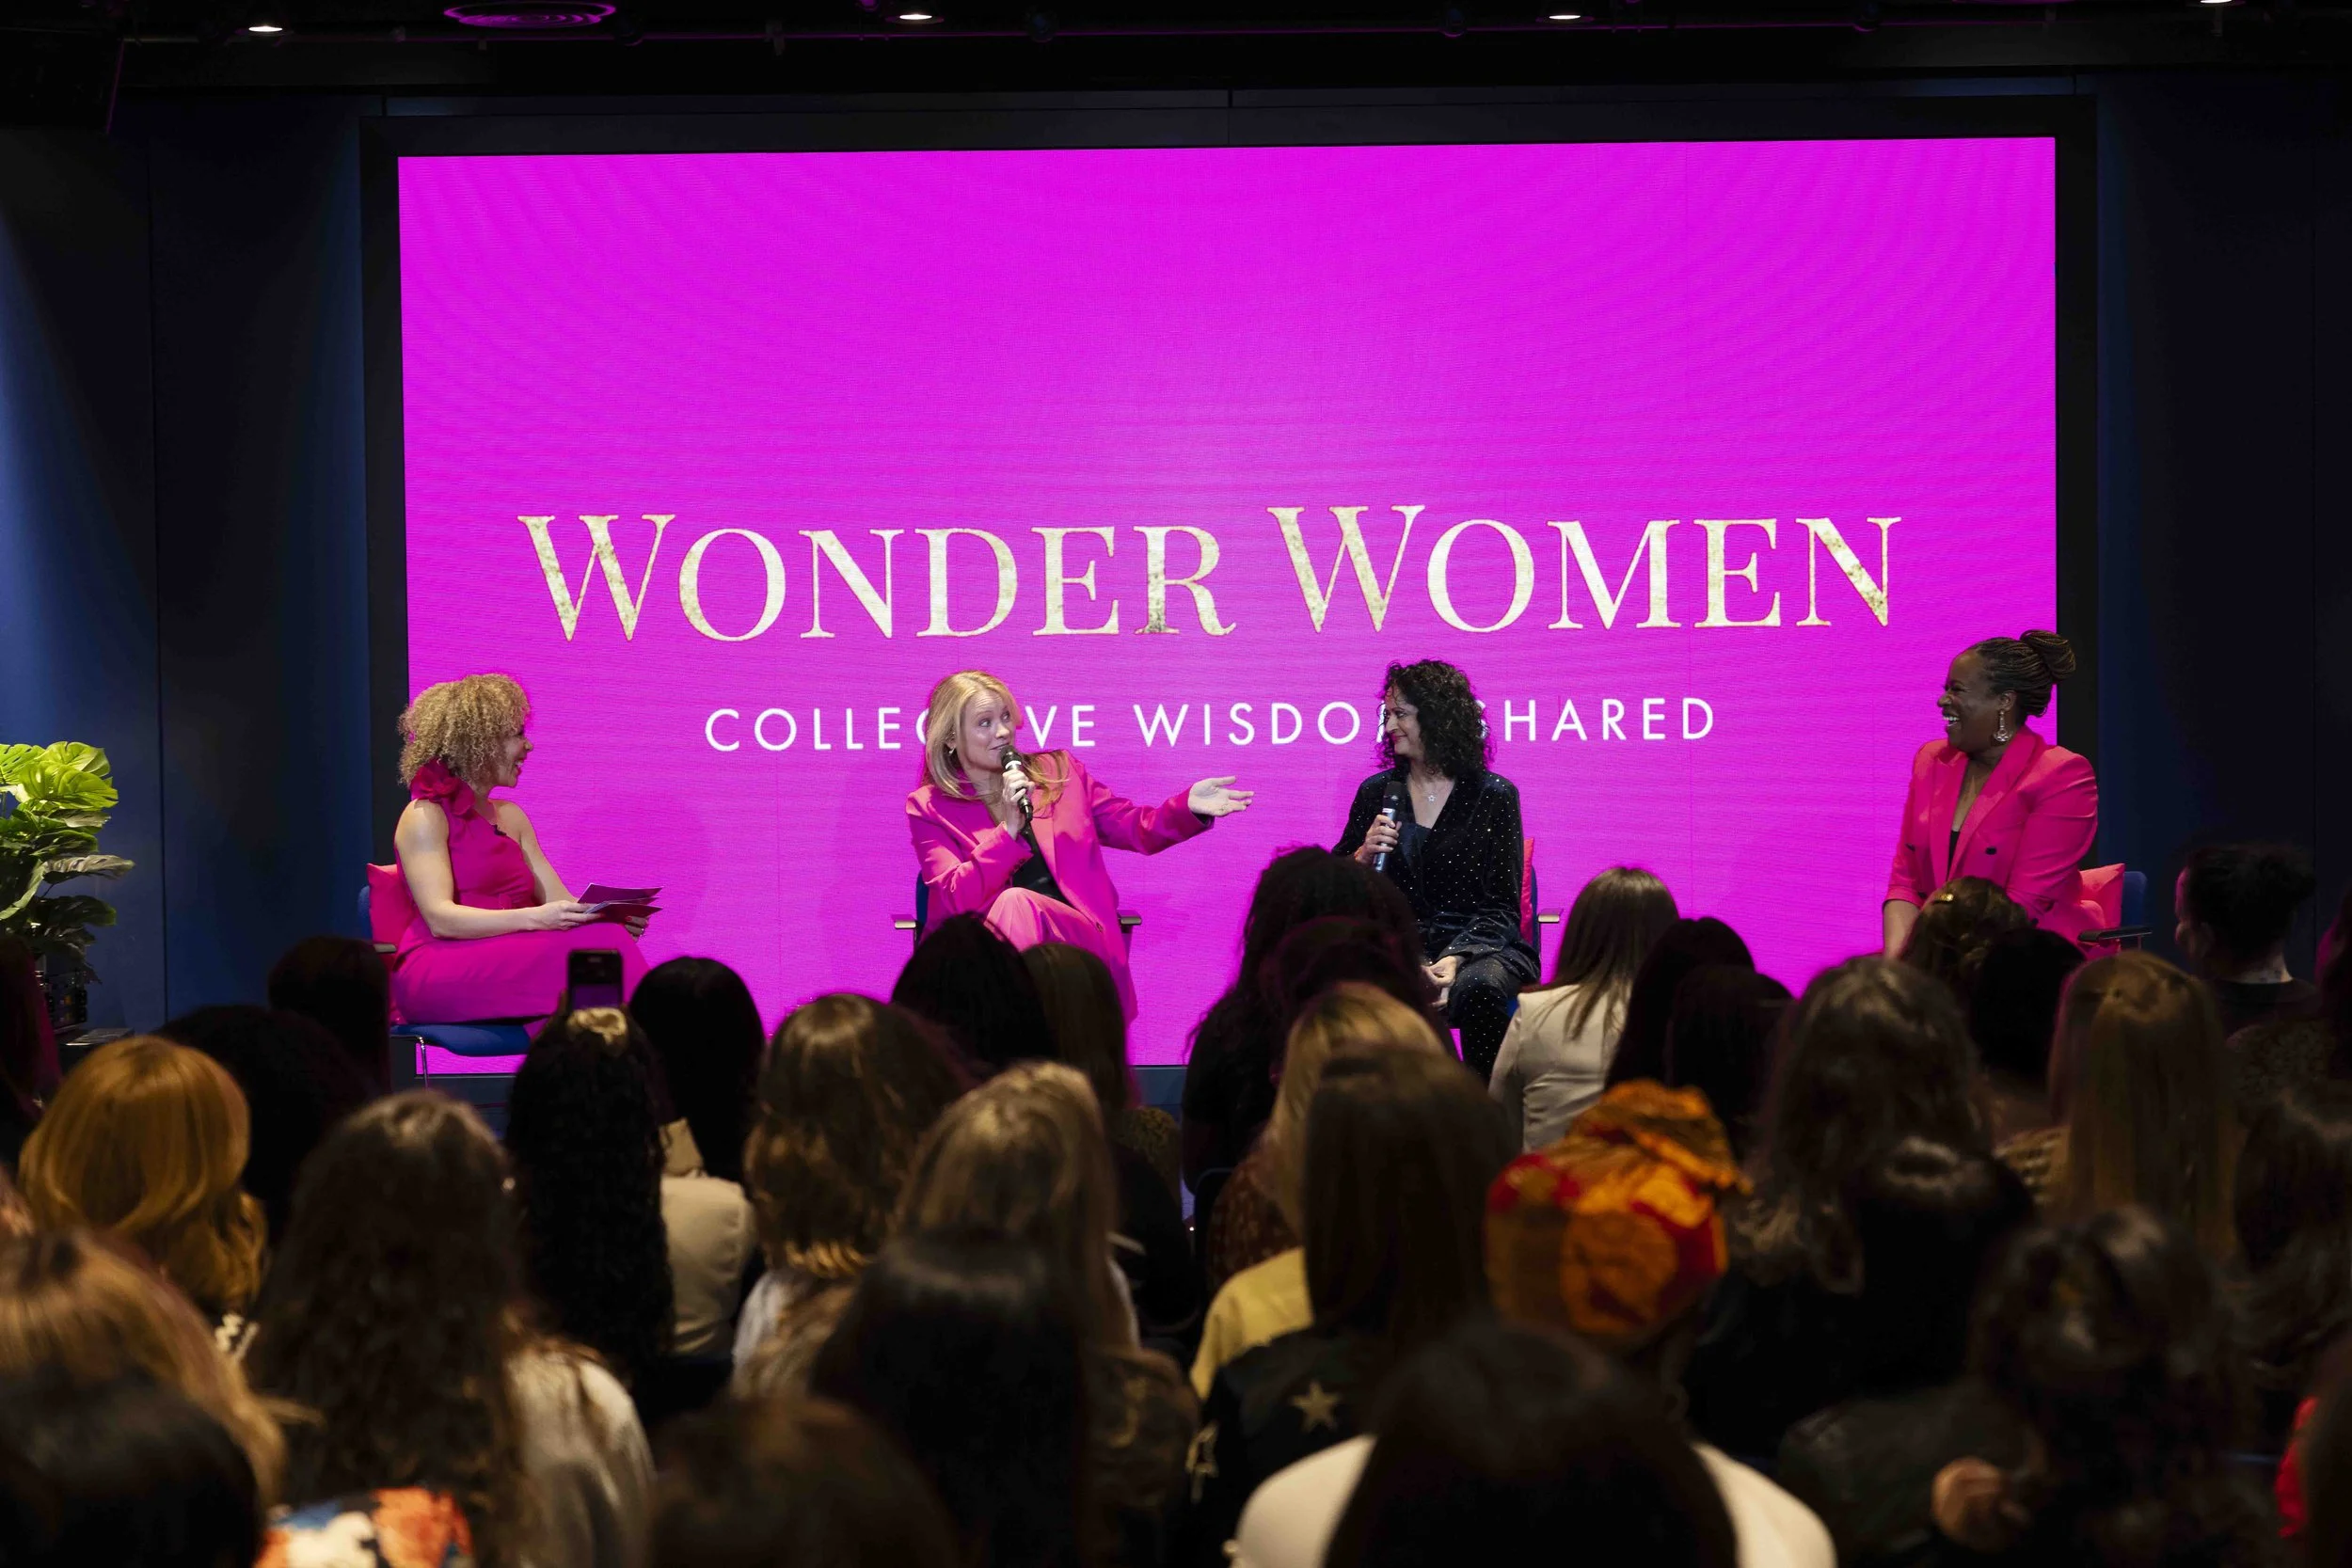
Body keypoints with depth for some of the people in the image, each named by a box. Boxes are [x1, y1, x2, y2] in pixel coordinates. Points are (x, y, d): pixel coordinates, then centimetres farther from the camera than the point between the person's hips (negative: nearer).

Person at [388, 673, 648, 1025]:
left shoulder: (510, 816, 22)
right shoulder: (424, 817, -1)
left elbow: (557, 901, 14)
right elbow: (440, 918, -14)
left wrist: (613, 914, -9)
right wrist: (535, 919, -26)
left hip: (506, 963, 6)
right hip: (438, 973, -6)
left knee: (606, 937, -26)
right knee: (578, 948, -31)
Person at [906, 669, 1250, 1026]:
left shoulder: (1059, 772, 18)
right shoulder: (929, 807, 10)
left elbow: (1134, 828, 20)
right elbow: (957, 897, -2)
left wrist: (1188, 807, 0)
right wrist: (1008, 830, -12)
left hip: (1078, 938, 1)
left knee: (1015, 903, -32)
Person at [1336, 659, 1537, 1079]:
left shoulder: (1493, 796, 3)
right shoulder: (1376, 792, 13)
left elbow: (1502, 906, -1)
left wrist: (1455, 959, -17)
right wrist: (1363, 857, -8)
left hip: (1478, 946, -2)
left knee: (1478, 987, -37)